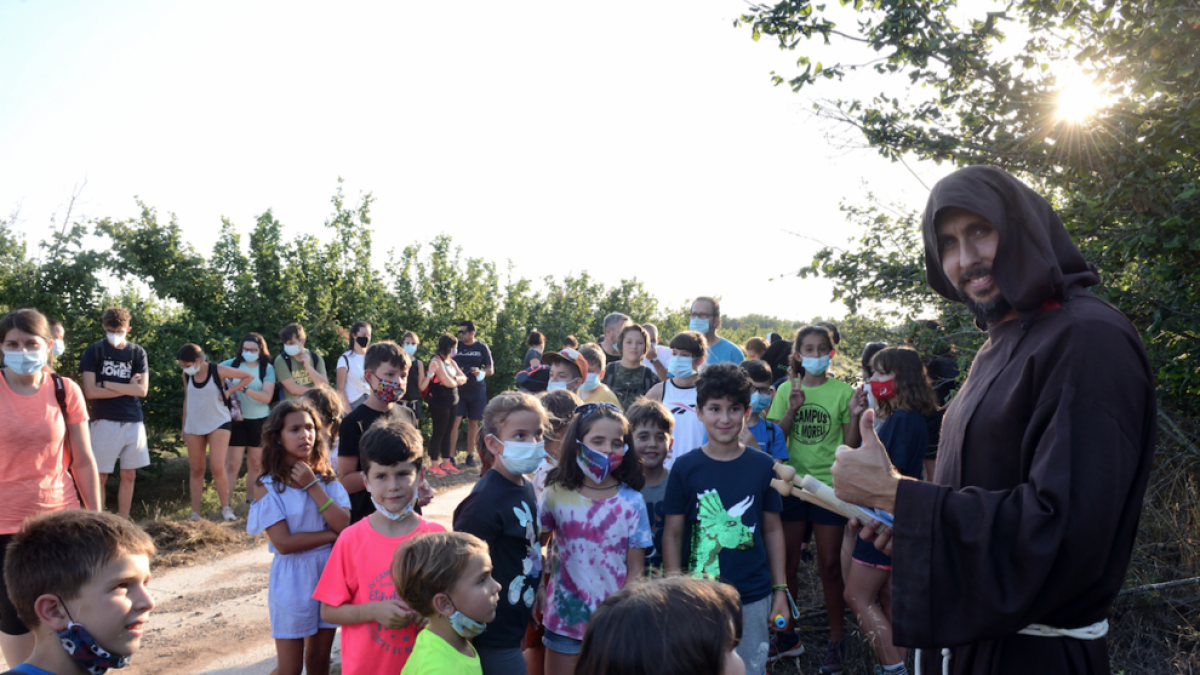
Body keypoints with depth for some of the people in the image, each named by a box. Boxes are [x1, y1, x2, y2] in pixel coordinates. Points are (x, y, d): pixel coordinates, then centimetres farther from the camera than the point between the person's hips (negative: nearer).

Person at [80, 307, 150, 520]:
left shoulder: (138, 352, 5)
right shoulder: (94, 351, -2)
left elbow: (142, 390, -4)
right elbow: (90, 391, -10)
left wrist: (107, 384, -9)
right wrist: (127, 387, -7)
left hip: (133, 422, 3)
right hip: (104, 422, -3)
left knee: (129, 476, 8)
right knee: (100, 476, 1)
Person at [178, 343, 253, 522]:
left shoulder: (218, 371, -11)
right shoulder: (187, 376, 2)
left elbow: (248, 376, -5)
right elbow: (187, 400, 13)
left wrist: (228, 392, -10)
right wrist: (184, 427, 14)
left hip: (218, 424, -4)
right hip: (194, 426, 4)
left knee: (218, 467, -12)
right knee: (196, 470, 5)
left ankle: (225, 508, 3)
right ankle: (195, 512, 11)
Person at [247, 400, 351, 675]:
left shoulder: (326, 477, 0)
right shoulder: (267, 486, -10)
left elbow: (344, 526, -14)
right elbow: (283, 543, -17)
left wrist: (313, 486, -18)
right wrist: (332, 535, -13)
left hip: (331, 573, 4)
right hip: (292, 580, -3)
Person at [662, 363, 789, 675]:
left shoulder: (762, 466, -1)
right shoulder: (685, 468, -5)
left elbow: (773, 530, 5)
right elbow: (672, 534, -2)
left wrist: (780, 590, 4)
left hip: (753, 599, 1)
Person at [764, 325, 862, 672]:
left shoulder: (842, 391, -1)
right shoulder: (786, 390, 4)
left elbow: (850, 445, 0)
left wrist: (856, 415, -16)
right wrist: (792, 409, -13)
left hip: (830, 485, -2)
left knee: (830, 566, 4)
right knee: (786, 563, 8)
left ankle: (836, 640, 20)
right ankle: (787, 633, 25)